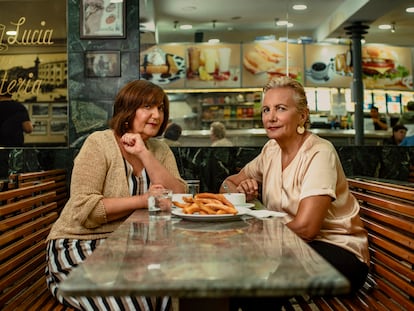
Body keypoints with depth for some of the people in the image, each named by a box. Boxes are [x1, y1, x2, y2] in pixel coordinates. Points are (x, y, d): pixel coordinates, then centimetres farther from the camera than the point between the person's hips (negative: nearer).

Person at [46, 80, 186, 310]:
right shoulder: (99, 143, -9)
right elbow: (84, 210, -18)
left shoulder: (160, 150, 6)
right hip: (79, 246, -5)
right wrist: (141, 201, -22)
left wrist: (143, 154, -15)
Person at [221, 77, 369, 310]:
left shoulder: (319, 152, -17)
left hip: (339, 252, -6)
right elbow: (227, 184, 10)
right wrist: (239, 192, -13)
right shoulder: (271, 150, 4)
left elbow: (304, 227, -26)